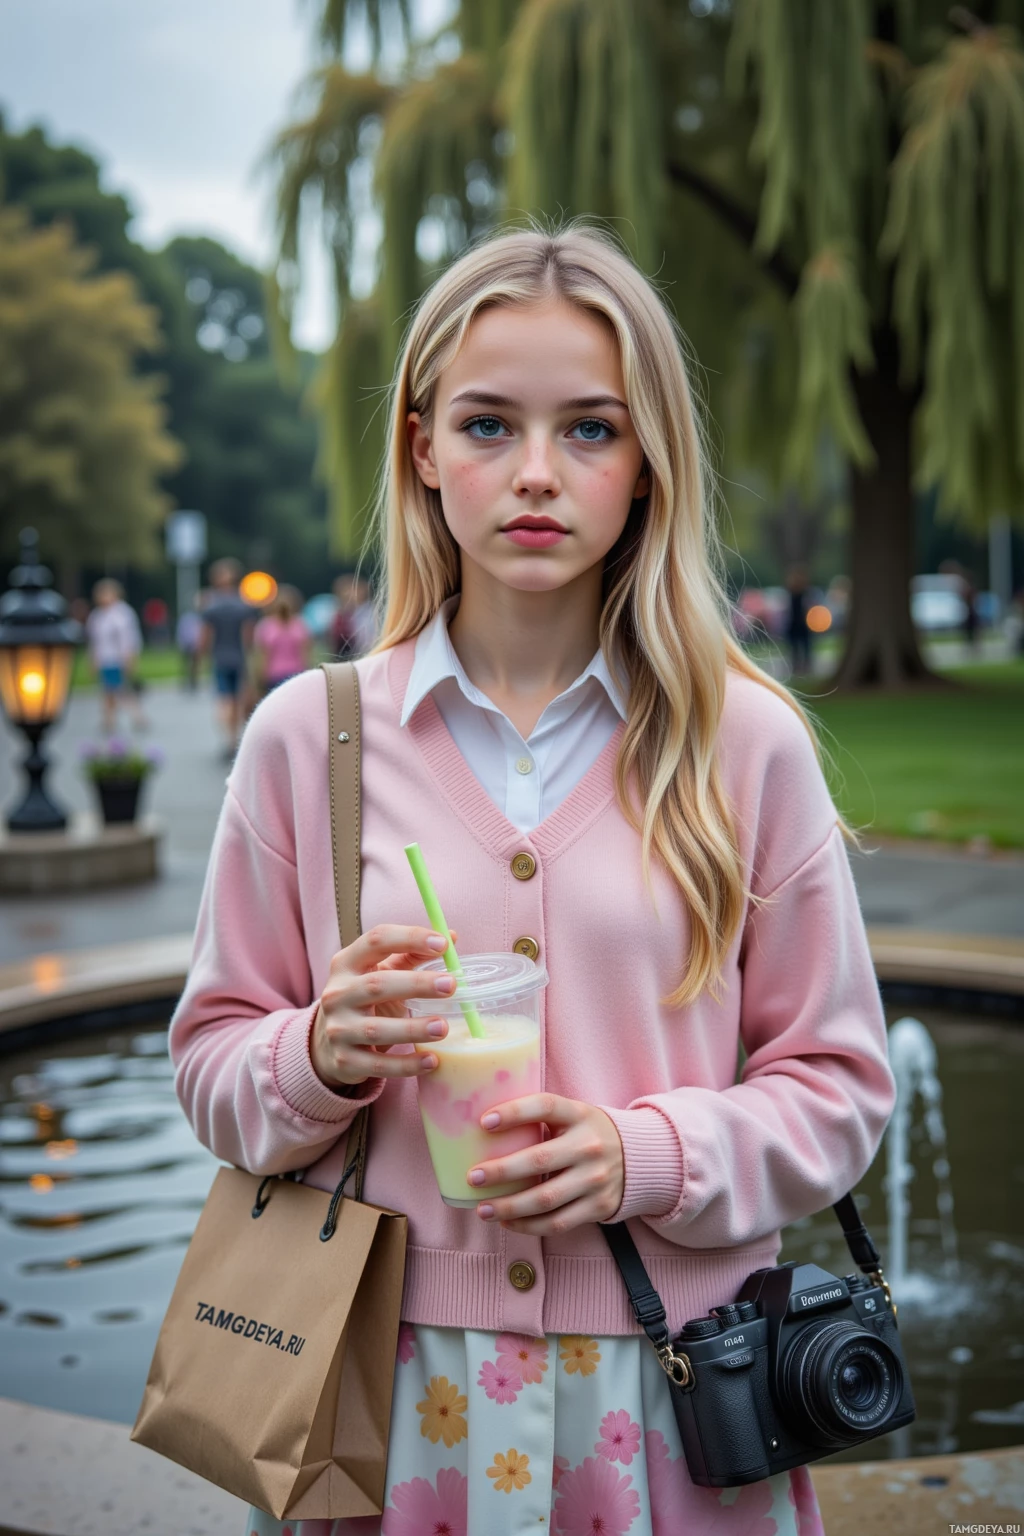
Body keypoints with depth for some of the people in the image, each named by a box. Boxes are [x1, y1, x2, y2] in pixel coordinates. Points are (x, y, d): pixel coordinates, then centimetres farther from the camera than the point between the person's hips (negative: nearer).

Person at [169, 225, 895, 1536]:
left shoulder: (748, 745, -3)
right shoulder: (306, 736, -2)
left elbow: (837, 1083, 2)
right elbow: (211, 1059, 6)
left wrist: (648, 1156, -15)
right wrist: (322, 1056, -15)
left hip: (665, 1389, 0)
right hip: (390, 1387, 1)